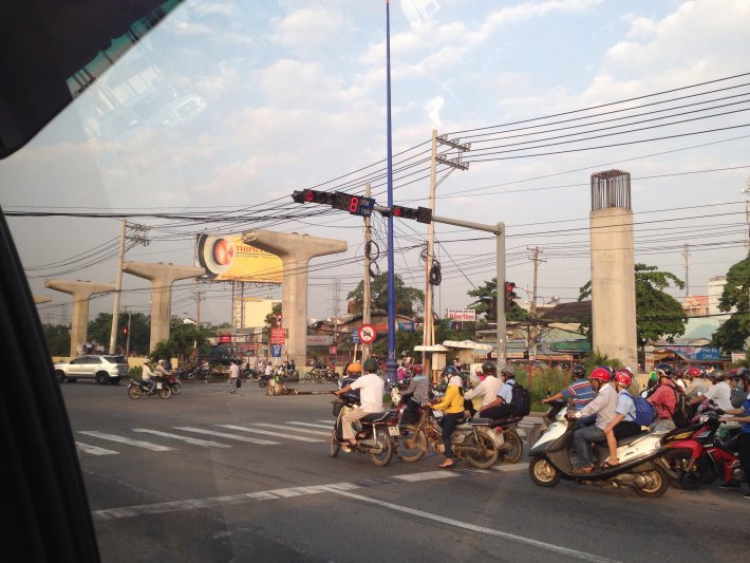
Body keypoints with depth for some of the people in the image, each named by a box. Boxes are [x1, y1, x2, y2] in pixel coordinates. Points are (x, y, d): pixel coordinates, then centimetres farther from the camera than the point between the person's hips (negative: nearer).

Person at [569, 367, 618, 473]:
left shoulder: (606, 392, -19)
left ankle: (588, 465, -10)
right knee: (584, 431, 22)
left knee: (578, 435, -14)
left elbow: (593, 406, -29)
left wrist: (576, 414, -29)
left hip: (606, 429, -11)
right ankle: (590, 461, 20)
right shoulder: (607, 390, 15)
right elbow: (594, 405, 18)